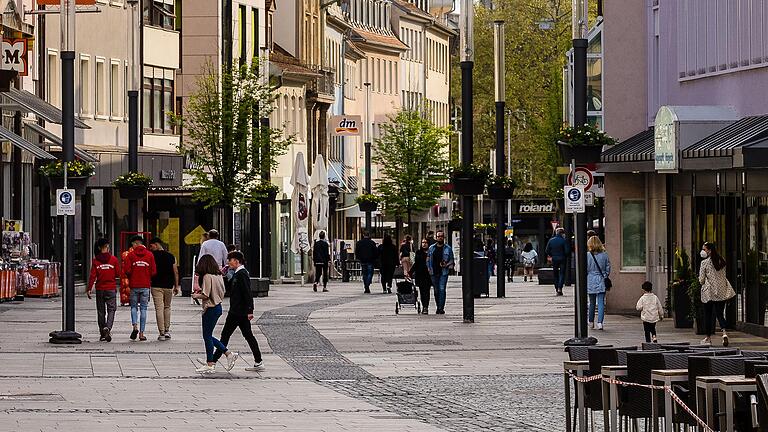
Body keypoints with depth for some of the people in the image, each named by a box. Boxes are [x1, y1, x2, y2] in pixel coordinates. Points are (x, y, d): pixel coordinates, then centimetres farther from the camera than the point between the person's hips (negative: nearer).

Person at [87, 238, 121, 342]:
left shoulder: (95, 260, -4)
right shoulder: (113, 259, -4)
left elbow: (93, 276, -8)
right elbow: (118, 274, -1)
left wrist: (89, 289, -5)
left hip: (100, 289, 1)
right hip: (111, 289, -1)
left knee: (101, 311, 10)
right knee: (111, 309, 2)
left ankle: (102, 334, 13)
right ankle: (107, 327, -24)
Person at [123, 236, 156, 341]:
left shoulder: (130, 255, -3)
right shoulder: (150, 255, 1)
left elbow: (127, 271, -10)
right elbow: (153, 272, -2)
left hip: (134, 285, -1)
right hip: (145, 285, 1)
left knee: (134, 307, 12)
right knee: (143, 308, 6)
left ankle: (135, 326, -10)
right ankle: (141, 333, 4)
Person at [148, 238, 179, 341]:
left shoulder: (152, 255, -3)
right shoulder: (171, 256, 7)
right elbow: (176, 272, 6)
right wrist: (176, 286, 11)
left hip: (156, 286, -3)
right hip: (169, 286, 3)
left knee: (159, 309, -3)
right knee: (167, 307, 19)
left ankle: (161, 333, -8)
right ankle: (167, 331, 17)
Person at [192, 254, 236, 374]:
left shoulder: (207, 276, -17)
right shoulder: (218, 275, 9)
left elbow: (205, 295, -20)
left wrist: (196, 295, 0)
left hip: (210, 309, -9)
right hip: (218, 307, 9)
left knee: (207, 336, 0)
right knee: (208, 336, 16)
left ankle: (210, 365, 5)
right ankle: (229, 354, 13)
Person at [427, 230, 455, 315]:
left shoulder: (448, 248, 5)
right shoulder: (431, 248, 10)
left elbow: (451, 260, 8)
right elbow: (428, 259, 13)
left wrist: (447, 265, -11)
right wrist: (429, 268, 0)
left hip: (443, 272, -3)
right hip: (434, 273, 3)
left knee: (442, 289, -13)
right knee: (436, 290, 7)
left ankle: (441, 308, -13)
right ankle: (438, 307, 17)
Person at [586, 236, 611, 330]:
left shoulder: (587, 255, -9)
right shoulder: (604, 255, -3)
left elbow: (585, 270, -6)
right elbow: (608, 269, 3)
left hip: (590, 281, -1)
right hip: (601, 281, 1)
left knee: (592, 303, 13)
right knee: (601, 303, -1)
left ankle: (591, 322, 24)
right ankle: (600, 322, -12)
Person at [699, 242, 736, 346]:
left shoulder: (705, 263, -10)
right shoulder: (722, 261, 6)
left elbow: (701, 280, -7)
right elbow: (723, 276, 14)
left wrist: (703, 282, 14)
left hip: (709, 292, -4)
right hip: (722, 291, 4)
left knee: (708, 315, 9)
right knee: (720, 313, 4)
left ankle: (708, 337, 16)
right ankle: (724, 332, -20)